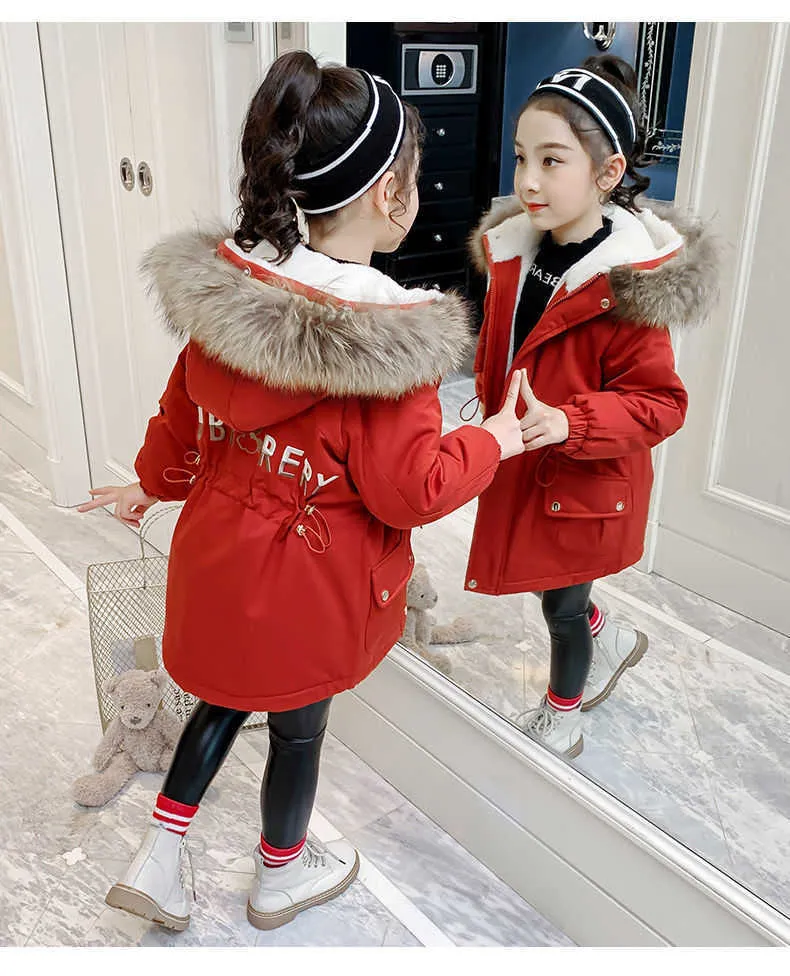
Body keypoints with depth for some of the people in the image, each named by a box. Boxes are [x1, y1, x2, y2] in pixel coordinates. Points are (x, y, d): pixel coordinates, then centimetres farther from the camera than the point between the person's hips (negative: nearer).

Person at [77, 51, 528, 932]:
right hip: (312, 582, -5)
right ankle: (281, 878, 46)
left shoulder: (223, 290, -9)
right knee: (297, 724, 19)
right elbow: (410, 492, -21)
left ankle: (158, 857, 36)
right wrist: (493, 443, -4)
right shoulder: (388, 336, -28)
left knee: (229, 692, 30)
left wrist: (154, 485, 23)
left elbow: (181, 417, 4)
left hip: (217, 553, 6)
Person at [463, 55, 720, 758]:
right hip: (519, 468, 6)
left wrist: (569, 422, -35)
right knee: (555, 589, 23)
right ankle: (611, 641, 55)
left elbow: (659, 403, -23)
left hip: (584, 485, -6)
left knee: (560, 602, 13)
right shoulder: (513, 251, -4)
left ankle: (560, 720, 42)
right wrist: (492, 407, 13)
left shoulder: (631, 284, -25)